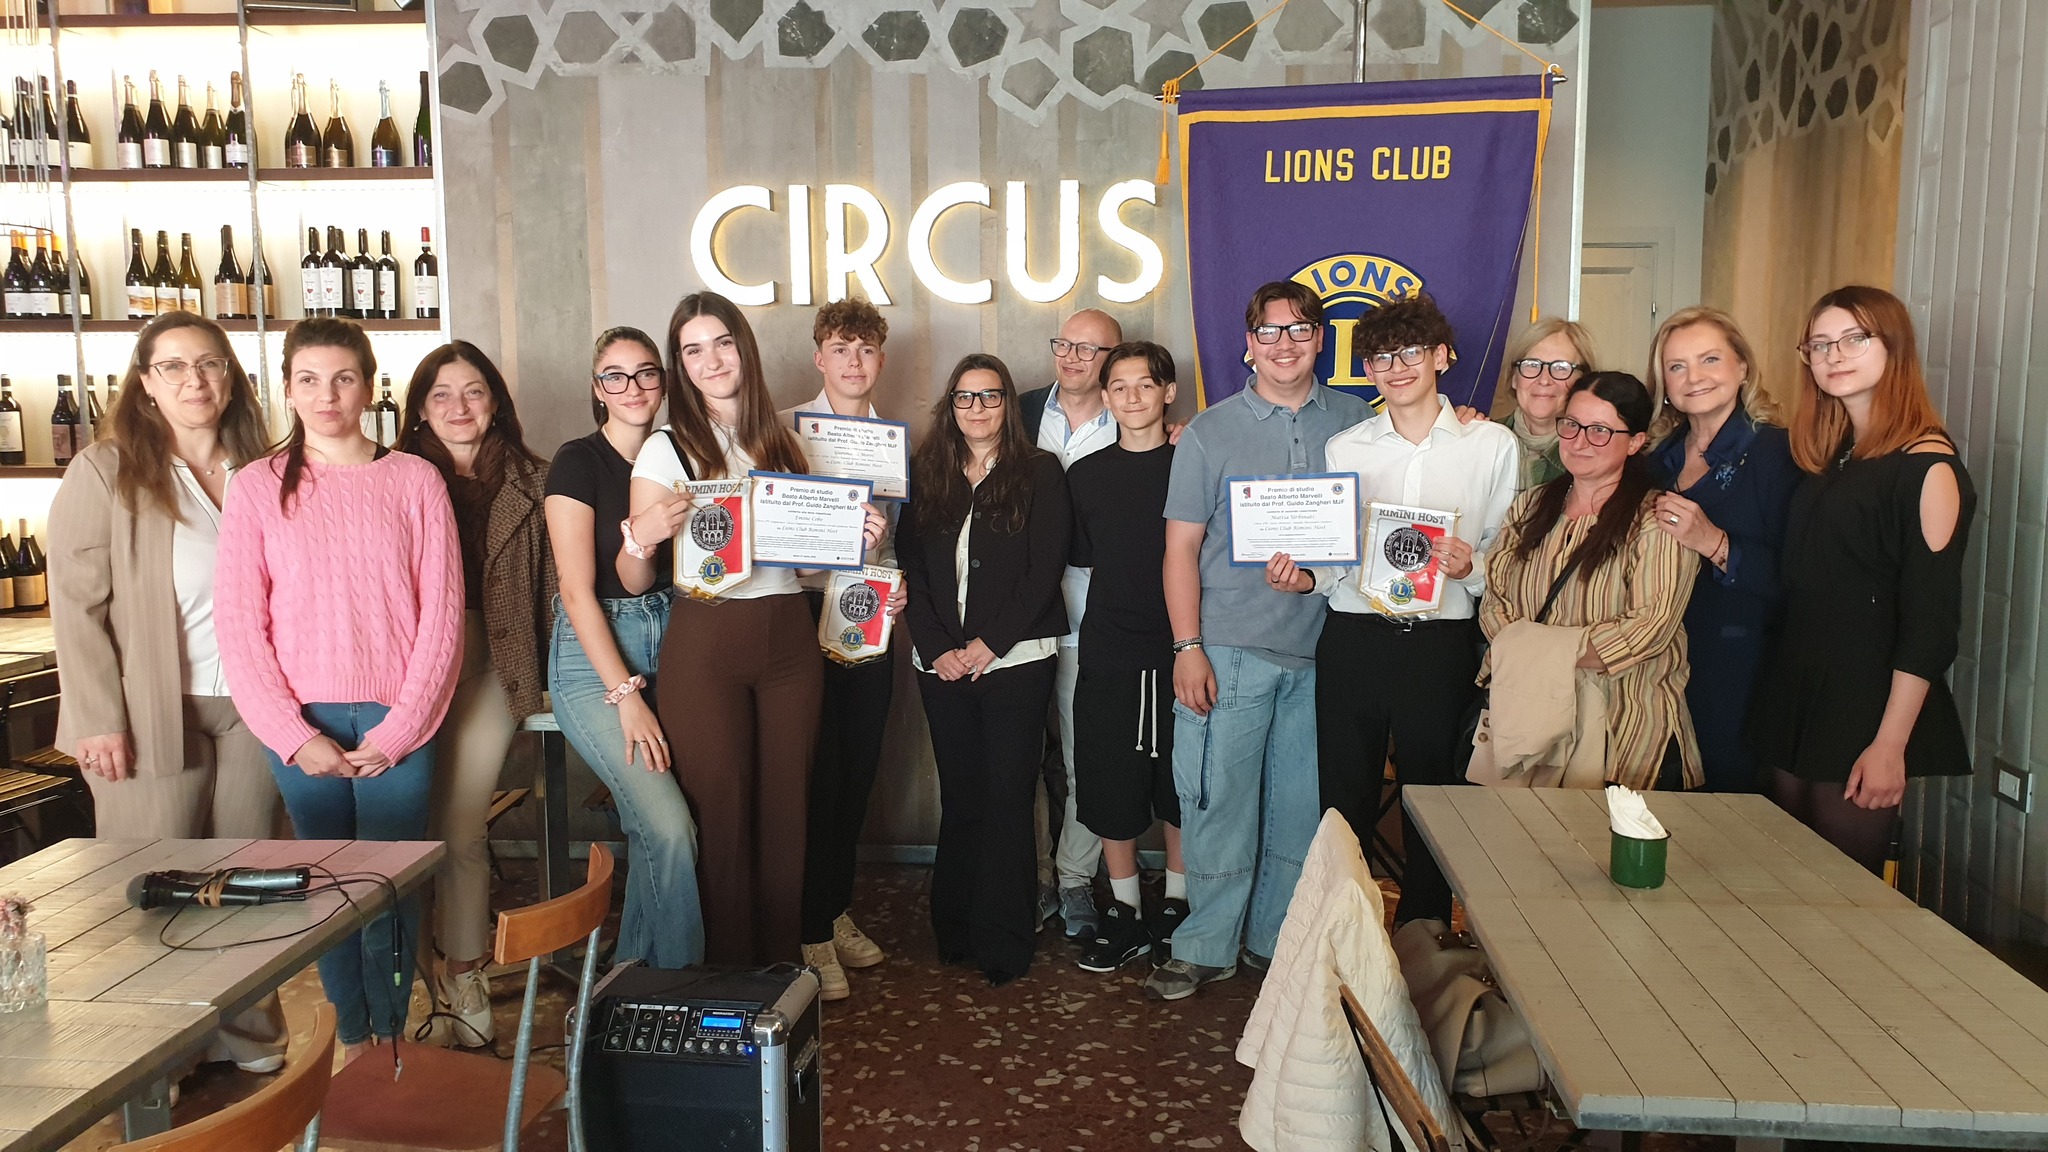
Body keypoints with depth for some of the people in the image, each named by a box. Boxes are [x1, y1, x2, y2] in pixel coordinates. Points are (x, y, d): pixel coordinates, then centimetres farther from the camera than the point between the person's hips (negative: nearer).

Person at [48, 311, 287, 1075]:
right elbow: (77, 603, -7)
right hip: (153, 717, -3)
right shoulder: (105, 473, -2)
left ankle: (252, 1048, 22)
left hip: (251, 709, 4)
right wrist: (101, 719, -12)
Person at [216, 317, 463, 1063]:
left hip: (397, 721, -1)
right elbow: (240, 626, 0)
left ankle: (391, 1036, 20)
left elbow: (441, 615, 0)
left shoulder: (414, 481, 2)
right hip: (304, 723, 1)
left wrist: (400, 729, -6)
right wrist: (294, 735, -7)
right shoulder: (256, 488, 3)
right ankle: (352, 1037, 23)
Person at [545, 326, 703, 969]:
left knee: (651, 826, -3)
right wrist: (625, 694, -15)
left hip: (666, 650, 5)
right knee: (670, 826, -17)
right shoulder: (579, 462, -6)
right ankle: (677, 978, 3)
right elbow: (577, 590, -12)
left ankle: (635, 972, 17)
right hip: (592, 659, -5)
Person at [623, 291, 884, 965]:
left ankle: (782, 967, 20)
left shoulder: (784, 445, 13)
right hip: (706, 640, -4)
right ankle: (725, 976, 14)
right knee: (719, 813, -1)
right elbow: (634, 582, -2)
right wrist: (640, 536, -23)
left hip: (788, 638, 4)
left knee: (784, 811, 7)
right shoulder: (666, 451, 0)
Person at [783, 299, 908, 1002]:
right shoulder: (786, 429, -1)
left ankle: (837, 911, 27)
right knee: (817, 773, -4)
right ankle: (813, 936, 8)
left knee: (859, 771, 10)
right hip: (805, 614, -5)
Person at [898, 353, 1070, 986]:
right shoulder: (926, 473, 11)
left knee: (1007, 795, -3)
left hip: (1016, 657, -2)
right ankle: (955, 931, 18)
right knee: (959, 795, 6)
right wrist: (936, 648, -6)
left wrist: (990, 643, -10)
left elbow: (1044, 568, -4)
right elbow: (910, 566, 6)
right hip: (943, 664, 3)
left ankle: (1004, 941, 6)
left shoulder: (1040, 472, 3)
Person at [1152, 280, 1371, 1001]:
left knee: (1301, 804, 10)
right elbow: (1182, 546, -2)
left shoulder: (1357, 422, 7)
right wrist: (1187, 648, -8)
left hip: (1319, 648, 3)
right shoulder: (1209, 433, 1)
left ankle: (1277, 937, 26)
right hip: (1231, 648, -2)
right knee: (1220, 802, 1)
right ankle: (1207, 948, 14)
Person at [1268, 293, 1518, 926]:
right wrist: (1304, 576, -9)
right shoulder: (1343, 448, 9)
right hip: (1352, 638, 1)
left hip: (1441, 643, -1)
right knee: (1345, 798, 6)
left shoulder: (1492, 445, 4)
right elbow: (1333, 557, 11)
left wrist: (1471, 567, -15)